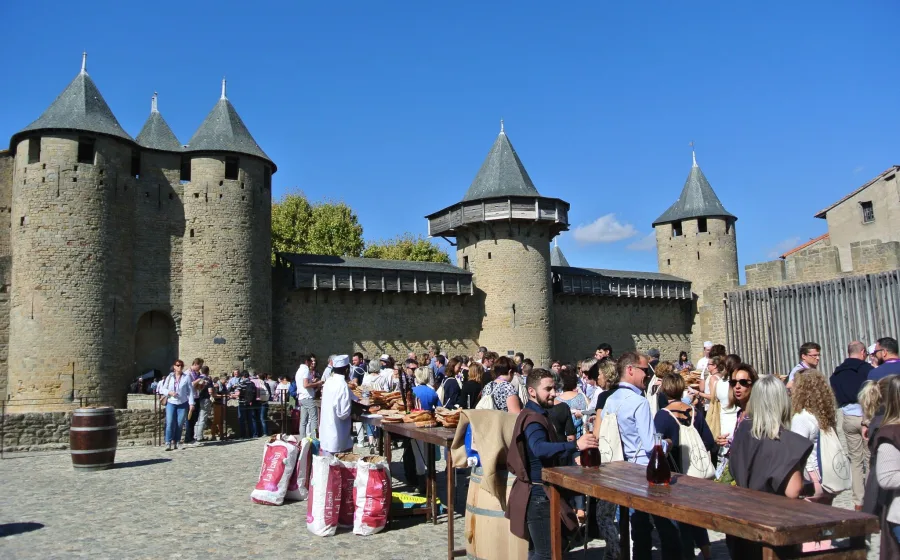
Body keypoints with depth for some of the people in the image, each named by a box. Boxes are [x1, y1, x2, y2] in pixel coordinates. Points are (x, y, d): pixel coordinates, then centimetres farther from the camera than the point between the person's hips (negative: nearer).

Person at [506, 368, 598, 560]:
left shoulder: (535, 415, 14)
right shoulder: (533, 419, -20)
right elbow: (539, 448, -42)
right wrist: (575, 445, -52)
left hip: (538, 493, 11)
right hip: (539, 494, -11)